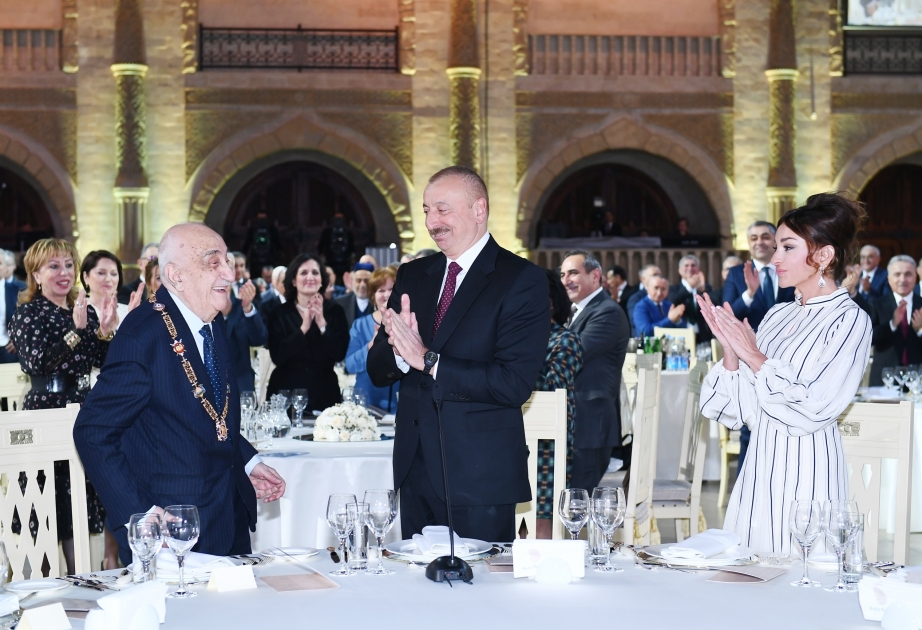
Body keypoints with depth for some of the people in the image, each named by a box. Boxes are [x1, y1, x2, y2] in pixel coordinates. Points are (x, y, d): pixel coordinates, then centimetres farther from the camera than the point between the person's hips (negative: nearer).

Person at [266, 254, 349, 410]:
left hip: (324, 394, 1)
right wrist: (304, 328, -17)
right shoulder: (279, 313, 1)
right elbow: (277, 357, -11)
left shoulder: (334, 311, 3)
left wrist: (322, 324, -16)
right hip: (286, 393, -1)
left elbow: (340, 354, -7)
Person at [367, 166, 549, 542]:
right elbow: (376, 371, 9)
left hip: (481, 475, -5)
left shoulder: (522, 280, -7)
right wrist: (400, 350, -14)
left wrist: (429, 360, -19)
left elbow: (515, 384, -17)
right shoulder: (413, 276, 12)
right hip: (416, 470, 5)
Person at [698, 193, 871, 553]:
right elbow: (740, 408, 10)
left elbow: (812, 411, -18)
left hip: (807, 474, -6)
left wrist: (753, 356, -12)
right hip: (760, 469, 7)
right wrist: (730, 350, -5)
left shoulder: (850, 321, -8)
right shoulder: (778, 315, 11)